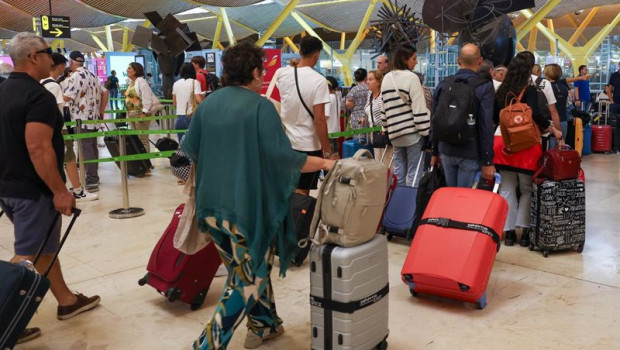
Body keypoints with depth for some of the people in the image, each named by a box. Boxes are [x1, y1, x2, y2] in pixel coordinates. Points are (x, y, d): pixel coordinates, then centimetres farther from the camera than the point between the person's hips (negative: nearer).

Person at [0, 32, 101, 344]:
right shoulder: (38, 96, -19)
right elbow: (38, 148, -27)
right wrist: (60, 191, -22)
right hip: (32, 190, -10)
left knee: (44, 247, 19)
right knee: (28, 256, -1)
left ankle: (66, 300, 32)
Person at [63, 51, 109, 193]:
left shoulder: (76, 76, -13)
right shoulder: (92, 76, 15)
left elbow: (66, 97, -20)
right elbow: (105, 92, 16)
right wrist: (101, 110, 17)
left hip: (82, 120, -9)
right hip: (94, 118, 9)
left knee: (86, 149, -6)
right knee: (93, 147, 13)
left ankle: (91, 182, -5)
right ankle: (93, 178, 22)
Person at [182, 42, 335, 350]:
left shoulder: (208, 103, 5)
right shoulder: (260, 106, -14)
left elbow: (189, 149, 13)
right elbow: (282, 156, -20)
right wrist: (324, 163, -7)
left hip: (213, 204, 7)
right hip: (247, 206, -7)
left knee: (244, 269, 22)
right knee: (248, 278, 7)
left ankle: (264, 324, 37)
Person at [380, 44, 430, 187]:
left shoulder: (387, 78, 10)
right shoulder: (411, 77, -10)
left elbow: (384, 107, 15)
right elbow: (419, 108, -14)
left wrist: (386, 127, 23)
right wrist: (426, 132, -10)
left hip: (395, 132, 7)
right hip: (412, 131, -6)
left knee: (399, 169, 13)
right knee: (414, 172, -1)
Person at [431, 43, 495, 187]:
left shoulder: (443, 85, 4)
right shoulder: (484, 86, -10)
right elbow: (486, 126, -14)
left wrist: (435, 151, 18)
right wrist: (487, 161, -9)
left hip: (446, 150, 4)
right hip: (470, 154, -4)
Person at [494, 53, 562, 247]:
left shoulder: (501, 91, 6)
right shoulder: (529, 90, -9)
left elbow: (495, 117, 12)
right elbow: (534, 113, -24)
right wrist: (552, 129, -15)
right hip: (526, 146, -4)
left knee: (507, 188, 9)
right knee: (527, 189, 9)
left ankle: (509, 231, 10)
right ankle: (524, 230, 7)